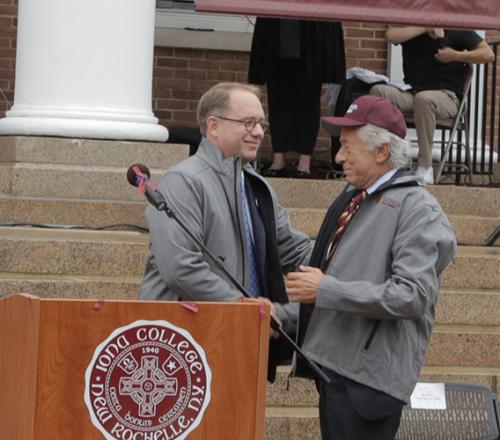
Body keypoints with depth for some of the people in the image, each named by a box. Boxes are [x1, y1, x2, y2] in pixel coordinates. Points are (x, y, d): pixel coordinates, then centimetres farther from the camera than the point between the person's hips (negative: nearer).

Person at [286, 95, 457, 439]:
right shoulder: (352, 198, 13)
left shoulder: (417, 208, -12)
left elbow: (412, 296, -21)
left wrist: (325, 291, -19)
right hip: (334, 362, 8)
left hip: (367, 376, -8)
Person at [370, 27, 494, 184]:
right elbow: (390, 35, -14)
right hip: (411, 93, 4)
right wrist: (425, 28, -12)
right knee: (378, 91, -23)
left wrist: (455, 56, -9)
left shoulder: (456, 30, 3)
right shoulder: (410, 29, 10)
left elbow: (488, 54, -1)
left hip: (447, 96, -4)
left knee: (423, 98, -38)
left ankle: (425, 169, -34)